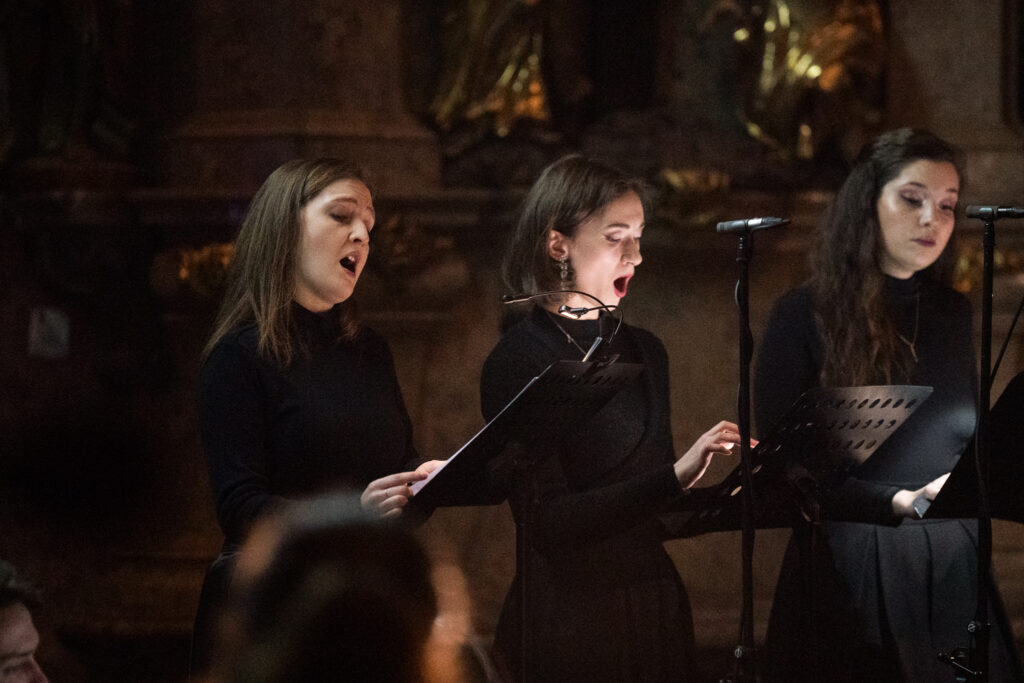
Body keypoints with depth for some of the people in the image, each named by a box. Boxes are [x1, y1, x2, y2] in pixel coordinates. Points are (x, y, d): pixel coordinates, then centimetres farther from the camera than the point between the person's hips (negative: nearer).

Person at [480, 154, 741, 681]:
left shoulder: (643, 352, 11)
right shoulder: (516, 365, -11)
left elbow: (652, 510, 13)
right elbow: (547, 524, -20)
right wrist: (675, 477, -27)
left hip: (656, 603, 7)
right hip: (568, 613, -7)